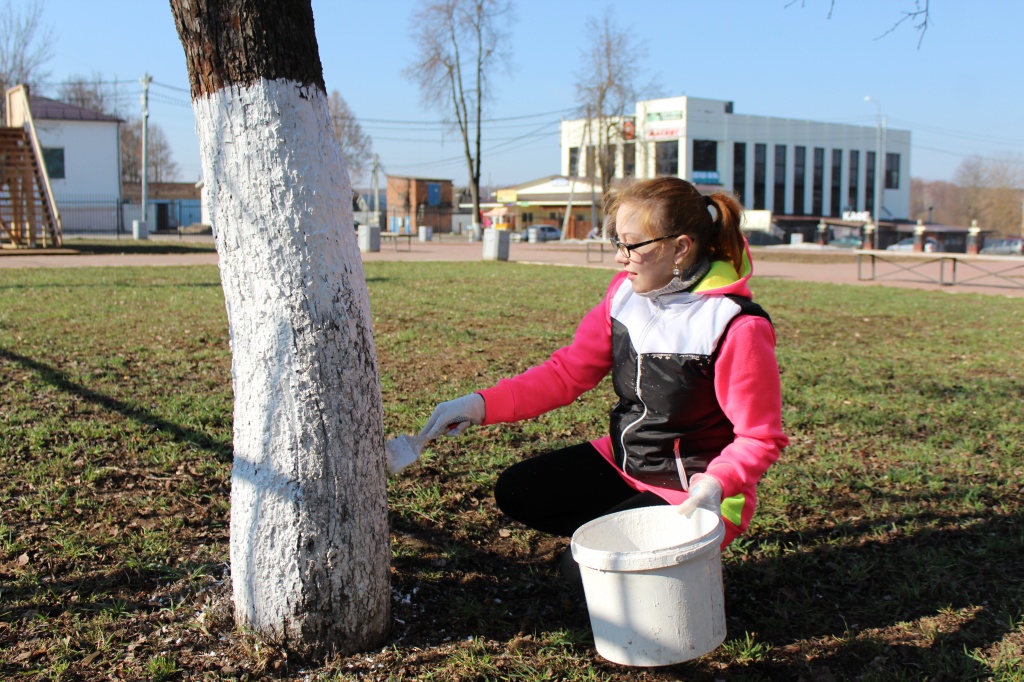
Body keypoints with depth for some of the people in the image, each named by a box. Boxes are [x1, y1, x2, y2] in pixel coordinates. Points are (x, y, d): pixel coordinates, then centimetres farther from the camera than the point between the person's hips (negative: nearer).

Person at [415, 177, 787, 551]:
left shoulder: (739, 329, -25)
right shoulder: (625, 292, -5)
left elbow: (760, 437, -18)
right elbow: (568, 371, -3)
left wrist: (716, 484, -37)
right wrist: (483, 404, -13)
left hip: (697, 497, -7)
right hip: (623, 461, 7)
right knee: (515, 492, 1)